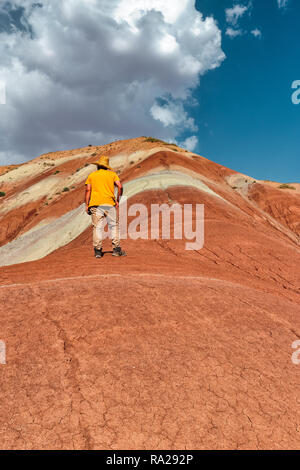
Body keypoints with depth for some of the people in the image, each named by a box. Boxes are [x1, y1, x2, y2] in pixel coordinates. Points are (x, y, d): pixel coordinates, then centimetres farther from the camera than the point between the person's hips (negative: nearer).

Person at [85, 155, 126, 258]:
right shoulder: (112, 173, 12)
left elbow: (88, 190, 3)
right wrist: (117, 200, 7)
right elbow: (120, 187, -1)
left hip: (95, 204, 1)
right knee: (114, 225, 7)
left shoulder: (92, 175, 13)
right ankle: (116, 249, 4)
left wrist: (87, 204, 3)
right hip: (109, 203, 0)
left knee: (97, 227, 1)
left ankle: (98, 251, -1)